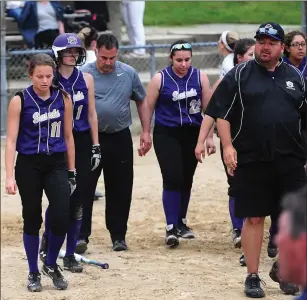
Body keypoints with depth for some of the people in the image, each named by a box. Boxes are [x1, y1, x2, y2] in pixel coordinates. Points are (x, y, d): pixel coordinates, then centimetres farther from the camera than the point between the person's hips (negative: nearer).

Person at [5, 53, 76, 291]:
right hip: (29, 165, -2)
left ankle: (51, 265, 15)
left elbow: (68, 136, 10)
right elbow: (11, 140, -8)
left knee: (62, 217, -10)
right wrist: (9, 176, -16)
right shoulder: (20, 101, -6)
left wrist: (71, 171, 10)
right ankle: (34, 272, 22)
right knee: (32, 219, 5)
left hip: (56, 164, 2)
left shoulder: (63, 99, 2)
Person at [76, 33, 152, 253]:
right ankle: (81, 236, -5)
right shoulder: (84, 75, -5)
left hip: (120, 138, 3)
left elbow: (142, 102, 13)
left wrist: (146, 132, 7)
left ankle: (118, 236, 19)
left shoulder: (129, 74, 3)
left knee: (121, 190, 8)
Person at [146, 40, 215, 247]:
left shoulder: (200, 77, 0)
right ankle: (171, 228, -8)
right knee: (173, 178, -13)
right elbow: (148, 108, 2)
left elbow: (208, 109, 5)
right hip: (166, 135, -3)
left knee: (187, 180, 10)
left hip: (192, 134, 3)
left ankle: (181, 222, 26)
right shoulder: (160, 79, -5)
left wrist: (209, 137, 2)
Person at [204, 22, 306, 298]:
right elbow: (221, 112, 0)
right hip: (251, 160, -2)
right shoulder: (239, 75, 3)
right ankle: (252, 277, 10)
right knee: (254, 217, 2)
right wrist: (228, 146, -11)